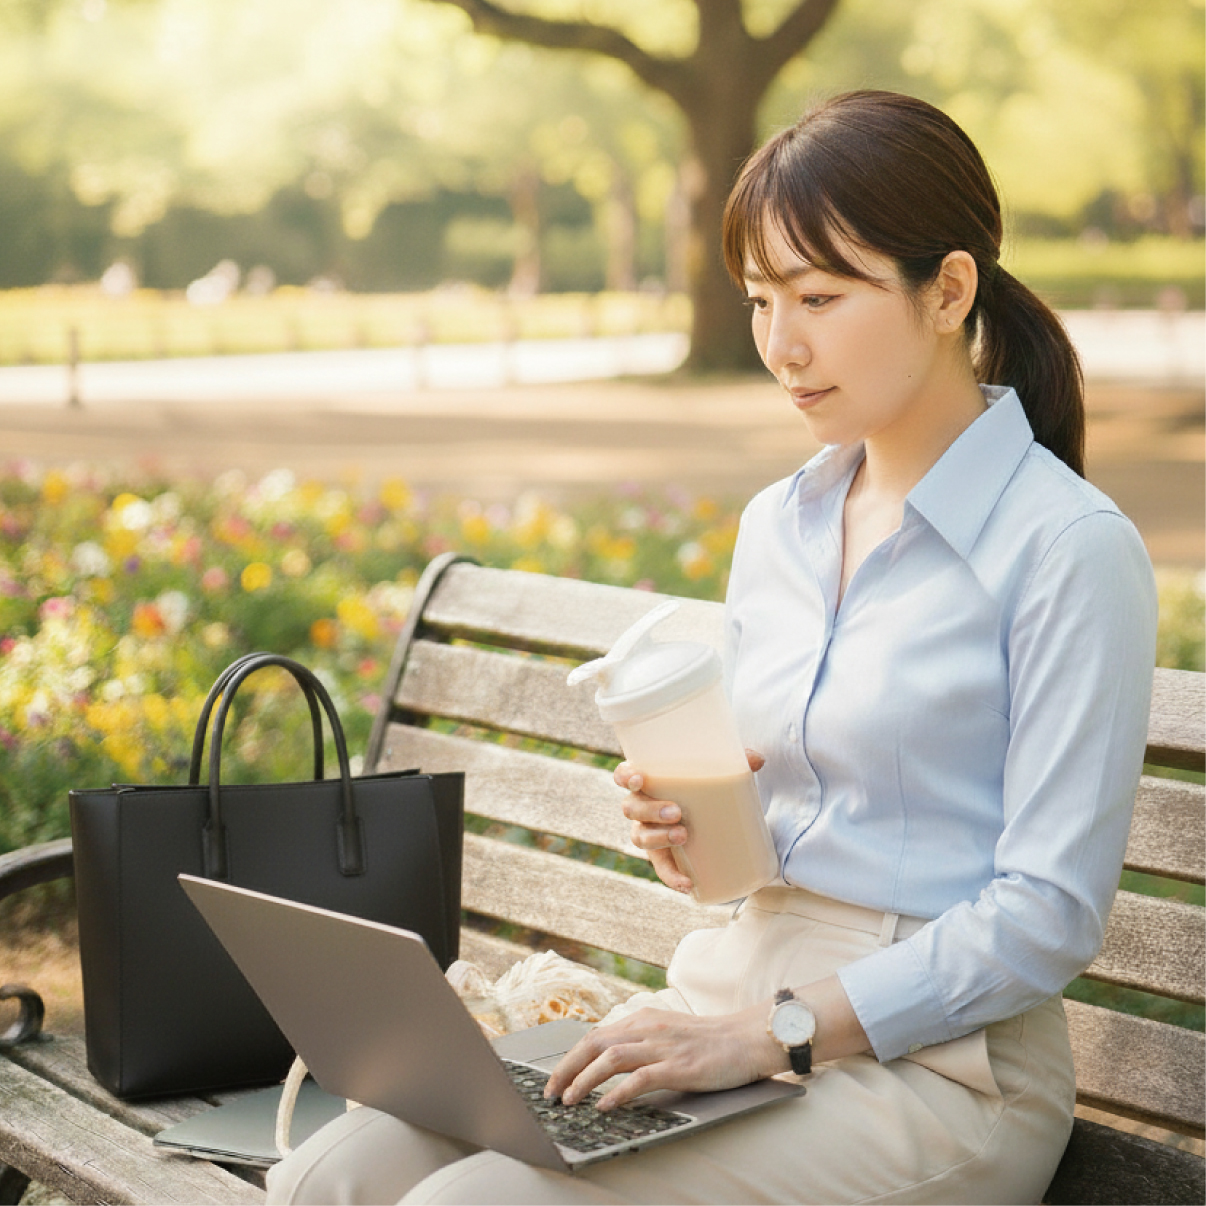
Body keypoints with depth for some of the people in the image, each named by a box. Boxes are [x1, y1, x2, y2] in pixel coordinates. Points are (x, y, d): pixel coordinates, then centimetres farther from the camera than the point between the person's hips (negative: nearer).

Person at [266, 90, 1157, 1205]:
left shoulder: (1071, 549, -11)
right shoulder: (777, 526, 12)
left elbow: (1049, 915, -14)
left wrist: (774, 1032, -18)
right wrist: (692, 826, -2)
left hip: (936, 1062, -6)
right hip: (737, 984, 6)